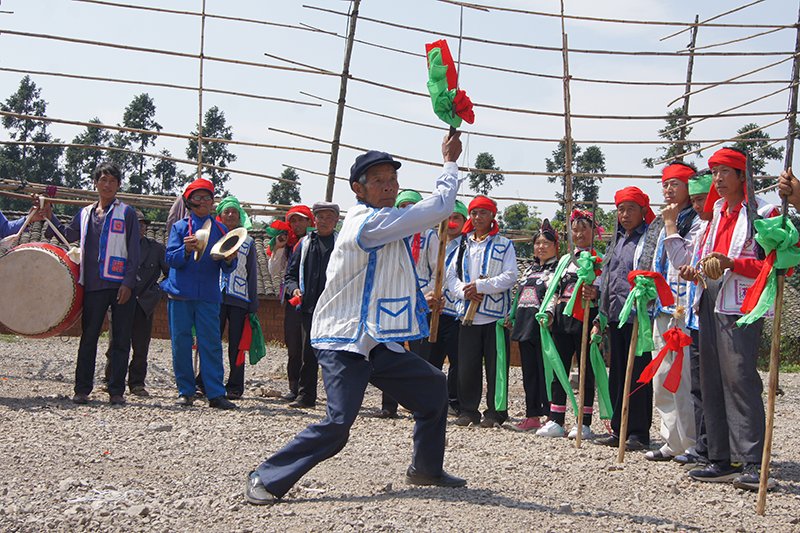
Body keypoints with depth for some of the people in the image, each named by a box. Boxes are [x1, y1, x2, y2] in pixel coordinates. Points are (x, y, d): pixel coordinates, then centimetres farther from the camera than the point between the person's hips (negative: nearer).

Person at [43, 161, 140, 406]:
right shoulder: (85, 214, 14)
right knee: (88, 337, 4)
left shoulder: (126, 213, 3)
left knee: (121, 340, 0)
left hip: (120, 285, -3)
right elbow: (67, 235, 29)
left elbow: (133, 251, -2)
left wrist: (128, 283, -10)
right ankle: (82, 389, 11)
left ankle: (116, 391, 6)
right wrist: (49, 216, 17)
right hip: (93, 285, 3)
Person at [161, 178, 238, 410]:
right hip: (181, 294, 0)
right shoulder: (180, 227, 9)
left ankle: (216, 394, -4)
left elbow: (227, 269, 8)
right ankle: (185, 391, 12)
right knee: (181, 343, 1)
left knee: (211, 344, -5)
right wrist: (186, 250, -22)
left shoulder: (220, 230, 12)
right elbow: (170, 259, -2)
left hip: (208, 295, 0)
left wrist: (229, 261, -16)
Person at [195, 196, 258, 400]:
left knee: (237, 344, -1)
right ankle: (205, 382, 1)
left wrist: (253, 304, 7)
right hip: (215, 296, -1)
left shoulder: (248, 242, 16)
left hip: (239, 298, 1)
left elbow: (252, 274, 14)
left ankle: (235, 387, 6)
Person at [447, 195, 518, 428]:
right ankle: (468, 410, 14)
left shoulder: (504, 245, 4)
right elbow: (451, 275, 13)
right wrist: (464, 291, -7)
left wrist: (481, 286, -15)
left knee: (495, 366, -1)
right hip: (468, 313, 4)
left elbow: (510, 277, -6)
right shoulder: (463, 245, 17)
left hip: (495, 314, -3)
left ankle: (495, 412, 8)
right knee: (467, 365, 3)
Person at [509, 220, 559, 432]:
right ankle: (532, 416, 16)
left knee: (546, 372, -8)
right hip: (525, 326, 8)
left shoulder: (558, 269, -1)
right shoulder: (530, 270, 22)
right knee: (529, 372, 10)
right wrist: (512, 317, 19)